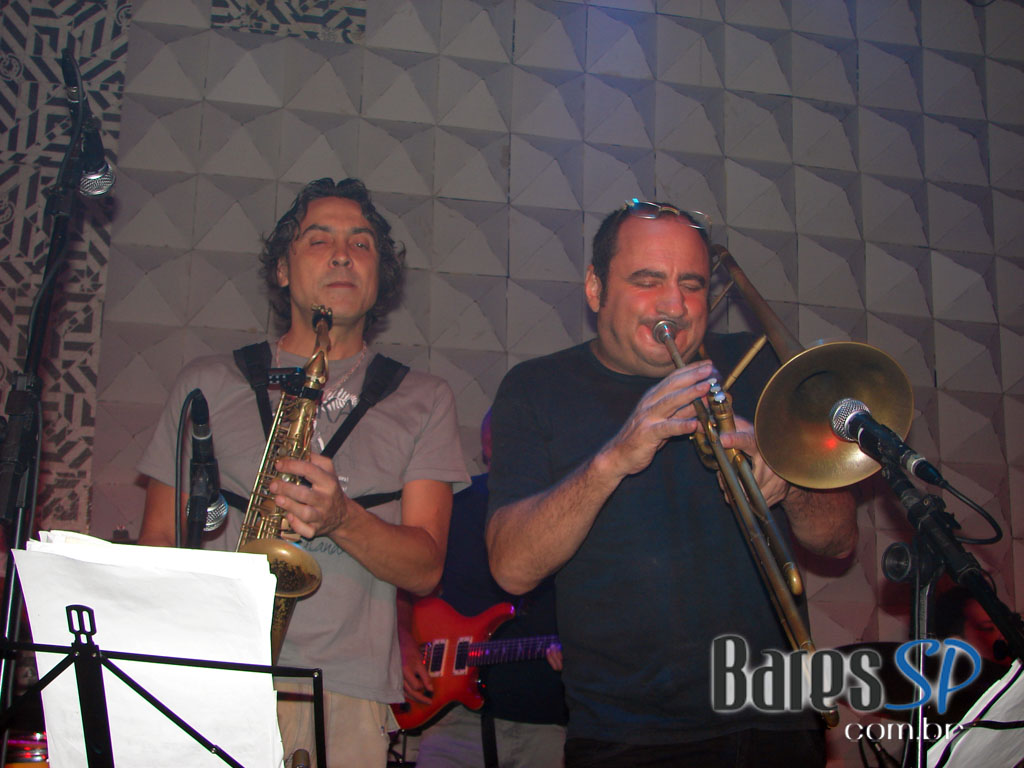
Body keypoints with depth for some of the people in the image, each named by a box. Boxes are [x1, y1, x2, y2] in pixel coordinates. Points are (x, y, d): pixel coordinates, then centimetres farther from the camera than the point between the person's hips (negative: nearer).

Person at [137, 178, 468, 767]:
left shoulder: (423, 400, 11)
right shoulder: (209, 383, 12)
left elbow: (424, 568, 4)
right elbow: (161, 540, 9)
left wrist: (342, 517, -16)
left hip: (349, 695, 0)